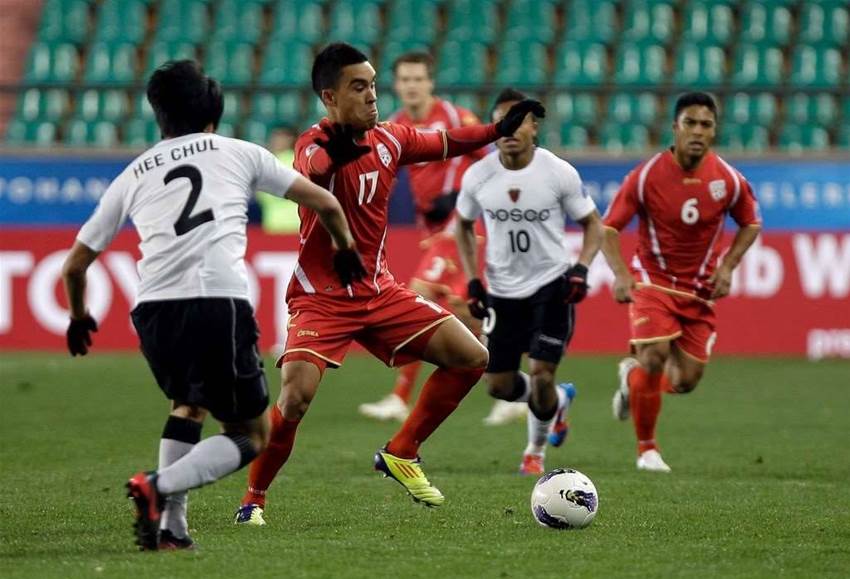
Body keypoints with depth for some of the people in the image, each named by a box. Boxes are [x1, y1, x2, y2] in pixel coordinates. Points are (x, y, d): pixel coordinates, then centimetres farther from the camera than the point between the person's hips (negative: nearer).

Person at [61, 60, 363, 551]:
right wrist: (346, 250, 41)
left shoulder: (134, 174, 23)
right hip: (220, 302, -3)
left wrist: (79, 318, 46)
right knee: (251, 435, 10)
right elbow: (326, 204, 21)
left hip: (153, 308, 3)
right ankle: (161, 487, -15)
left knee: (189, 402, 31)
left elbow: (75, 265, 27)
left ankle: (171, 526, 16)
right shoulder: (239, 153, 18)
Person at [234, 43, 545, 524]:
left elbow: (444, 143, 22)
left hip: (380, 291, 7)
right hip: (321, 298, -7)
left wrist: (498, 130, 13)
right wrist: (333, 154, -64)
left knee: (472, 358, 1)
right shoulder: (315, 144, -18)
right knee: (296, 396, -25)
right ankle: (254, 498, -3)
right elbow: (309, 175, -43)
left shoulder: (389, 139, 2)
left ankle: (401, 454, 14)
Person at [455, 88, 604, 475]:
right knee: (498, 385, 4)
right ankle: (559, 399, 37)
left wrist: (581, 268, -16)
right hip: (502, 292, 3)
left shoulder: (559, 173, -12)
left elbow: (592, 224, 0)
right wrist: (472, 281, 2)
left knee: (541, 375, -12)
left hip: (551, 287, -3)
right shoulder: (477, 176, -6)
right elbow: (464, 226, 12)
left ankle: (535, 451, 17)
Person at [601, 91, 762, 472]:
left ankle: (633, 376, 34)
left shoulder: (728, 179, -7)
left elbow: (751, 223, 10)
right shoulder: (647, 175, -14)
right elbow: (609, 228, -11)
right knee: (655, 355, -21)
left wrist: (727, 267, -4)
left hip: (700, 289, 3)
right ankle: (646, 448, -1)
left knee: (687, 380, -1)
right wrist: (621, 276, -27)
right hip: (653, 280, -3)